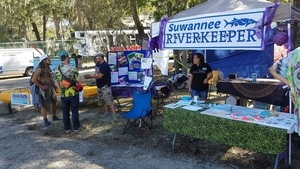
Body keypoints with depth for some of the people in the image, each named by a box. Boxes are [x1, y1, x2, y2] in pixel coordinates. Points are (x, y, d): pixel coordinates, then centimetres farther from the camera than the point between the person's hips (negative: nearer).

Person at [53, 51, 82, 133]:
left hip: (63, 95, 3)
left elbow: (56, 84, 4)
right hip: (73, 93, -3)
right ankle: (76, 127, 18)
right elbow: (78, 81, -14)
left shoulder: (56, 70, 0)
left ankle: (67, 128, 21)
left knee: (65, 112, 13)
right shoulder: (72, 68, -14)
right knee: (74, 111, 9)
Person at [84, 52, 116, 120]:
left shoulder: (105, 65, -19)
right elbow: (96, 74, 14)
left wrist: (90, 76, -20)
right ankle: (106, 113, 26)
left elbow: (99, 76, -24)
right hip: (99, 86, 10)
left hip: (105, 86, -10)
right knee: (103, 100, 15)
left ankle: (113, 115, -10)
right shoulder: (97, 65, 10)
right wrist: (89, 76, -3)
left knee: (109, 100, -11)